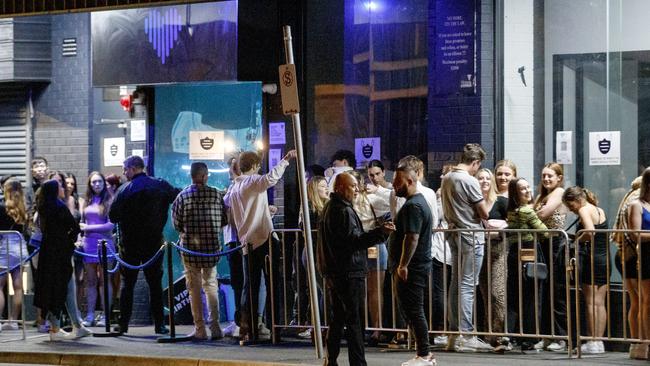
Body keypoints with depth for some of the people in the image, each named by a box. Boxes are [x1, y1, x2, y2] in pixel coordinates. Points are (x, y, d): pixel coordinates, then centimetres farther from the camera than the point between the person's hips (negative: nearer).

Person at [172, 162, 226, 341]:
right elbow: (224, 220, 1)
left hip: (190, 247, -2)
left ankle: (200, 329, 4)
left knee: (194, 287, 5)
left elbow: (176, 223, -3)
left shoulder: (183, 196, -6)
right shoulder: (216, 194, -3)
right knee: (211, 285, 13)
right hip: (212, 247, 2)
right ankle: (215, 327, 7)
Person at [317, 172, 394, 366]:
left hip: (333, 273, 10)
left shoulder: (329, 208, 17)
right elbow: (354, 240, -23)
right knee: (354, 321, -8)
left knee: (337, 319, 15)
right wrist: (380, 232, -31)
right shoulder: (344, 211, -15)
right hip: (349, 273, -10)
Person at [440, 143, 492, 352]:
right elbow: (484, 214, -12)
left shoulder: (446, 179, 10)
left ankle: (454, 333, 14)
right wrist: (483, 212, 8)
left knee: (456, 284, 11)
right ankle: (465, 336, -8)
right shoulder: (469, 181, -15)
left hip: (454, 233, 8)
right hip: (471, 236, -8)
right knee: (467, 286, -7)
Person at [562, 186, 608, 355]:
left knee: (591, 302, -3)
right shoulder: (599, 211, 17)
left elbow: (590, 232, -25)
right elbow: (603, 235, 13)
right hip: (604, 258, 8)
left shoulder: (584, 210, -9)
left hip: (590, 257, -8)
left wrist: (577, 240, -9)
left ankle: (592, 342, -2)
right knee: (600, 302, 9)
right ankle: (599, 341, 10)